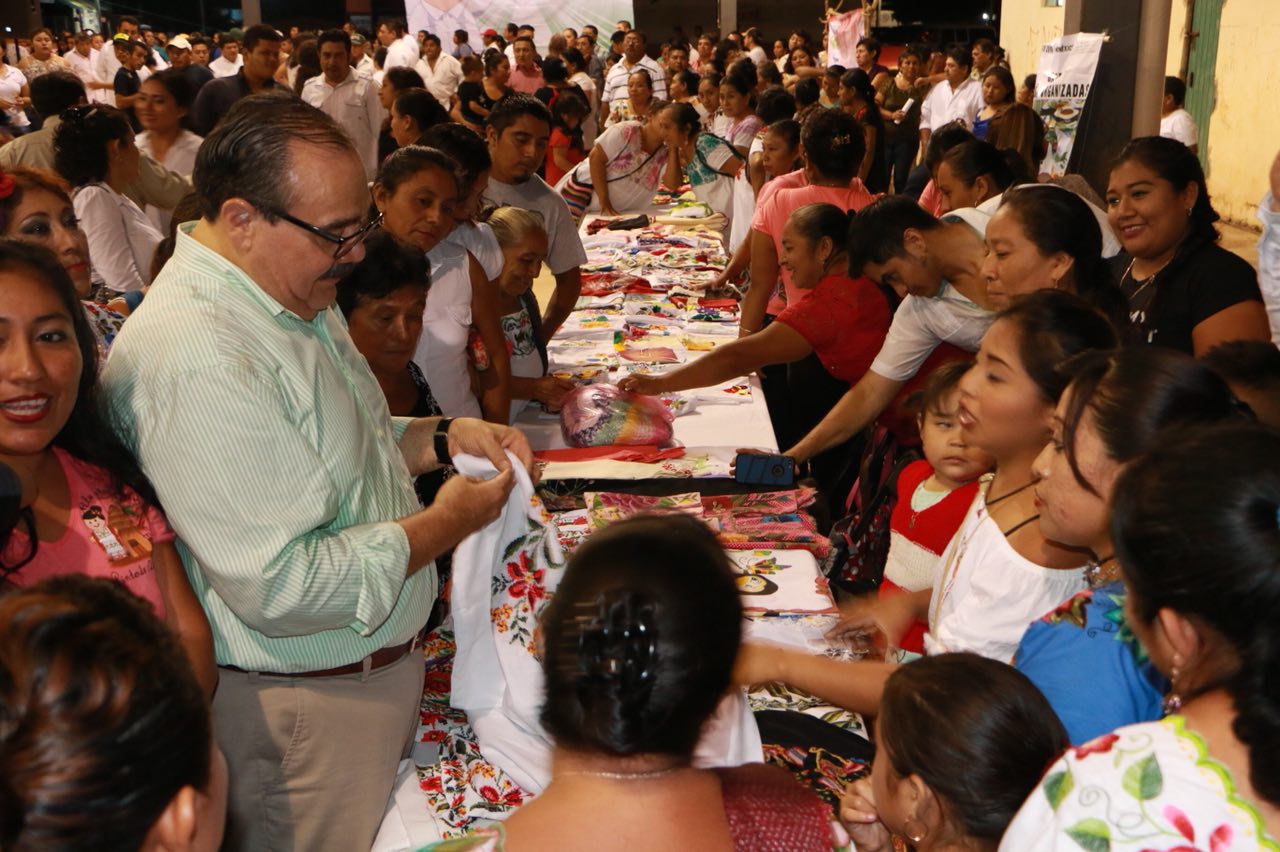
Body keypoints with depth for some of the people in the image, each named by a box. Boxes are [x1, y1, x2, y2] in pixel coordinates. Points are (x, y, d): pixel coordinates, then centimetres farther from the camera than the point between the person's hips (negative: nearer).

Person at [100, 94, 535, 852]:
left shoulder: (296, 293, 4)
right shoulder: (196, 360, -29)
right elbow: (279, 586, -31)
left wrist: (443, 439, 2)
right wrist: (446, 522, -20)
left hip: (380, 665, 9)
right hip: (302, 709, -9)